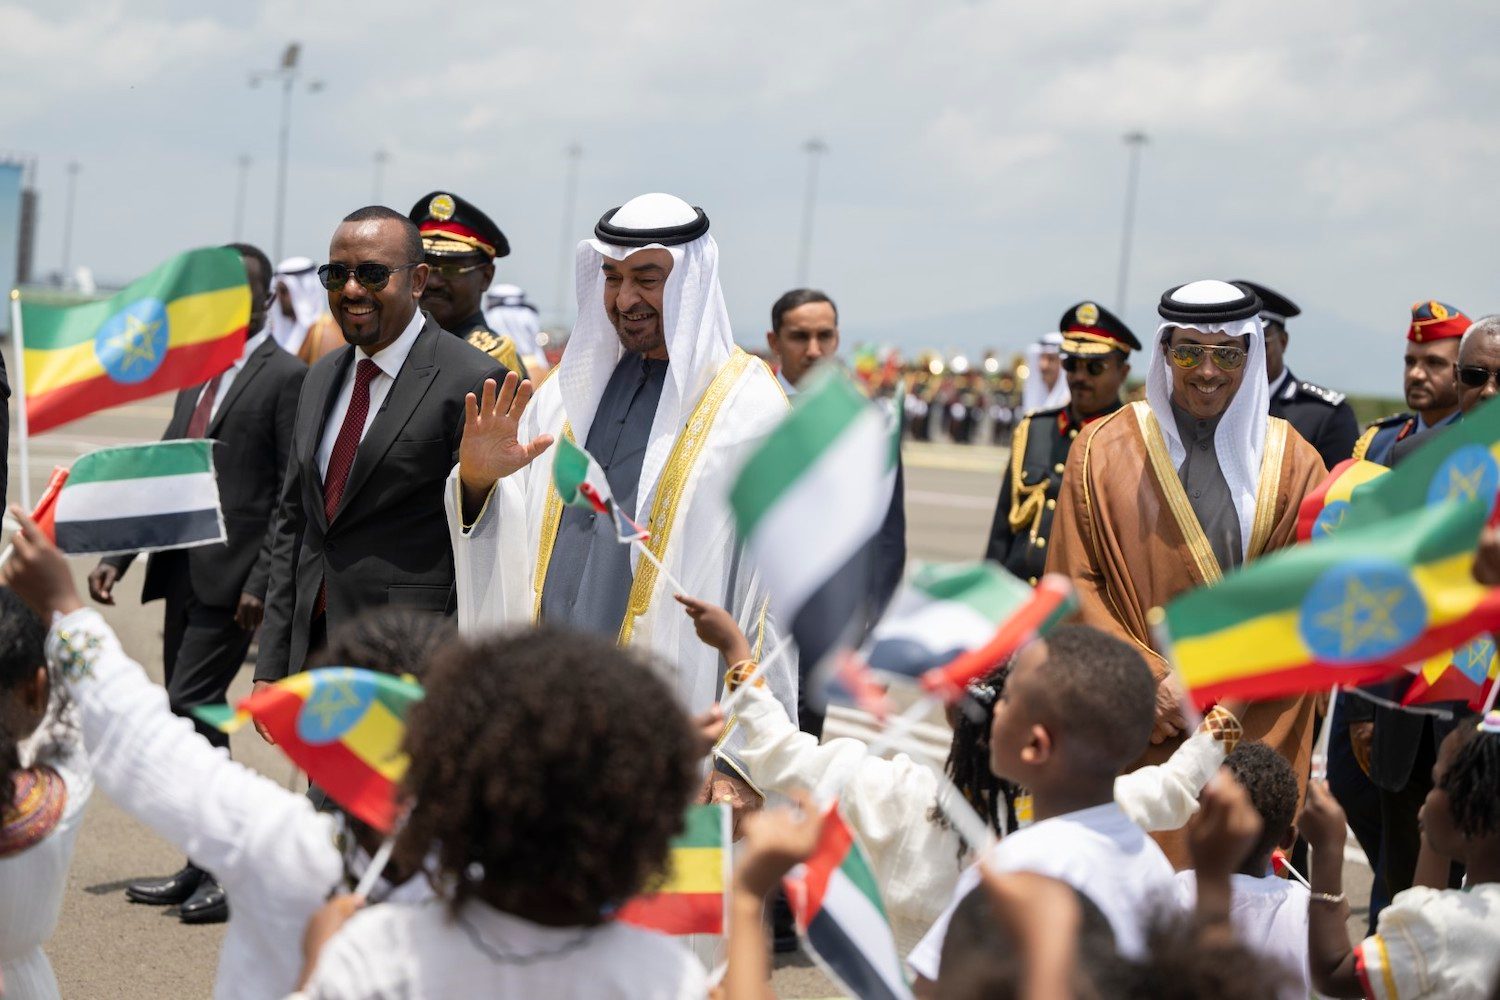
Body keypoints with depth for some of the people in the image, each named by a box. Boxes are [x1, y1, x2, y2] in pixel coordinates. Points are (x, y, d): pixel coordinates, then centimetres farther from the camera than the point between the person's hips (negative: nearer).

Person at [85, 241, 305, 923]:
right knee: (190, 715, 10)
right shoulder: (197, 375, 17)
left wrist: (263, 582, -17)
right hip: (182, 570, 8)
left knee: (190, 708, -13)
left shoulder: (286, 378, -7)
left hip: (231, 577, -8)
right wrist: (117, 556, 10)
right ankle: (203, 866, 18)